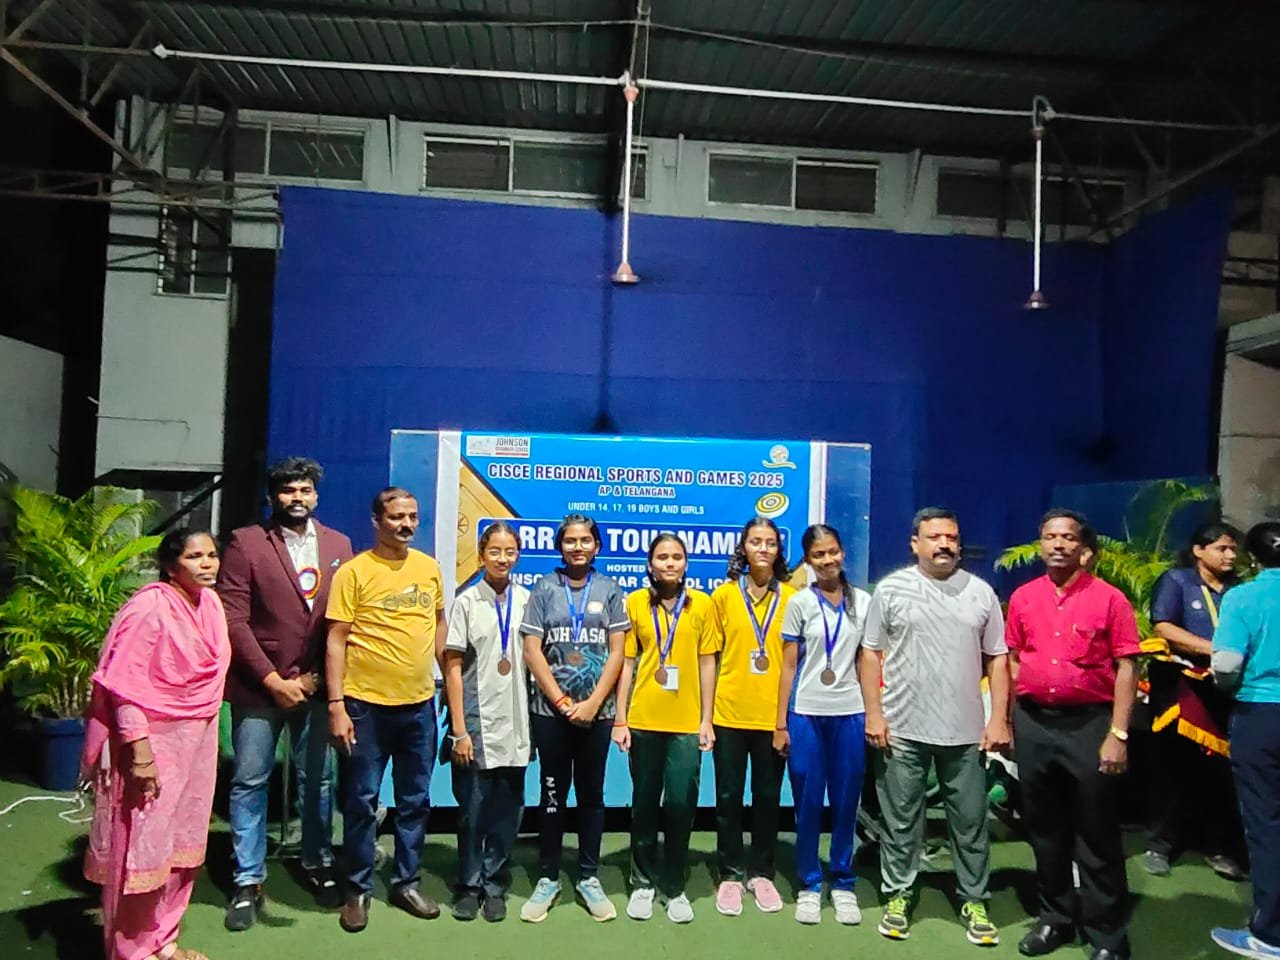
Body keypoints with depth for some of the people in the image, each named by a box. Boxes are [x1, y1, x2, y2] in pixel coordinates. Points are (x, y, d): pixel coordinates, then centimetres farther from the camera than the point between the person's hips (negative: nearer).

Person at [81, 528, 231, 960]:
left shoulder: (210, 601, 3)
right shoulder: (150, 607, -19)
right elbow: (123, 684, -20)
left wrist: (206, 732, 15)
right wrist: (140, 751, -23)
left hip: (197, 740, 8)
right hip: (153, 739, -8)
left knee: (181, 843, 17)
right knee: (141, 845, 4)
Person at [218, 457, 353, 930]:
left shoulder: (339, 544, 5)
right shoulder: (245, 542, -5)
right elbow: (233, 619, -9)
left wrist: (320, 675, -4)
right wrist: (272, 679, -12)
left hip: (316, 684, 3)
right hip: (259, 685, -2)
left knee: (318, 780, 12)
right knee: (249, 783, 6)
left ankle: (318, 865, 29)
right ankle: (248, 882, 19)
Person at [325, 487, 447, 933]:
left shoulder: (429, 568, 5)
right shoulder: (354, 571, -8)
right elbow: (336, 641, -8)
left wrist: (440, 668, 8)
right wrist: (336, 705, -12)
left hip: (420, 704, 4)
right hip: (366, 704, -4)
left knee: (416, 800, 13)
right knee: (362, 801, 7)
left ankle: (406, 883, 29)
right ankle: (358, 890, 23)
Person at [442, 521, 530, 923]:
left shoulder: (527, 600, 2)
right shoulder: (467, 602, -4)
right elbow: (453, 668, -4)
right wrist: (459, 730, -8)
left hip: (515, 724, 2)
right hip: (476, 724, -2)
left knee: (507, 811, 9)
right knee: (473, 810, 8)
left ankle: (494, 886, 24)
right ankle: (469, 885, 25)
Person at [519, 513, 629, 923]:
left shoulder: (610, 590, 4)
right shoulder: (543, 588, 1)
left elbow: (617, 652, 0)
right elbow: (532, 650, -3)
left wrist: (592, 702, -9)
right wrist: (561, 701, -8)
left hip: (597, 711, 1)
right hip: (550, 710, -1)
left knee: (591, 794, 10)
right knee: (553, 794, 8)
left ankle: (589, 877, 22)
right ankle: (548, 878, 20)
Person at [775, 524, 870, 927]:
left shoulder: (863, 602, 5)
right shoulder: (800, 603, 2)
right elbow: (788, 666, 2)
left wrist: (873, 713, 2)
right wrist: (780, 722, -2)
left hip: (850, 713, 1)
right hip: (806, 714, -1)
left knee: (846, 802, 7)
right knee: (808, 802, 4)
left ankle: (843, 883, 21)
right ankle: (809, 885, 17)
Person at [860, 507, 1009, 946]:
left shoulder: (981, 592, 5)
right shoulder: (891, 589, -1)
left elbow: (997, 659, 7)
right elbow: (871, 653, 0)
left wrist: (999, 719, 0)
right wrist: (874, 713, -6)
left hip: (966, 731, 2)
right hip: (902, 729, -2)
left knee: (970, 821, 11)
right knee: (900, 820, 9)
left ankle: (973, 901, 27)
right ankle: (897, 896, 24)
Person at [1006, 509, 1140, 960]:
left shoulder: (1109, 598, -5)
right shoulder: (1022, 598, 6)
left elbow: (1126, 668, -7)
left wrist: (1117, 734, -12)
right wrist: (1008, 722, 9)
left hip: (1089, 724, -4)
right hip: (1033, 724, 4)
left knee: (1096, 836, 5)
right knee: (1044, 830, 15)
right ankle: (1056, 917, 31)